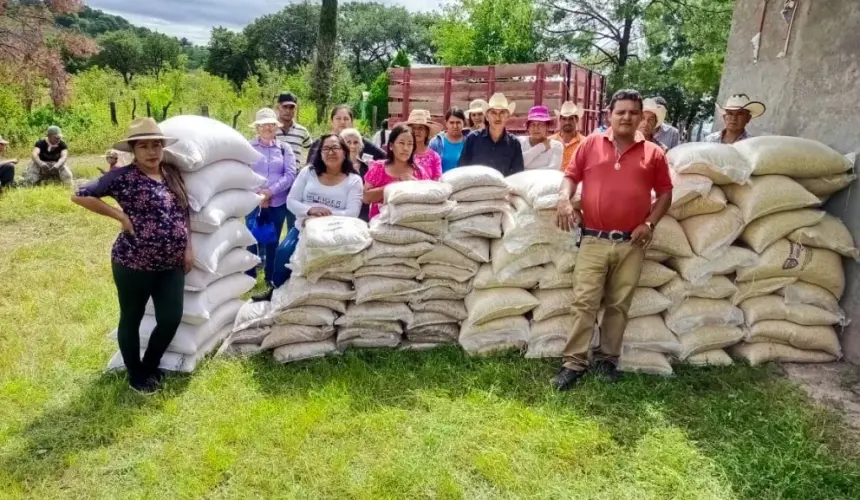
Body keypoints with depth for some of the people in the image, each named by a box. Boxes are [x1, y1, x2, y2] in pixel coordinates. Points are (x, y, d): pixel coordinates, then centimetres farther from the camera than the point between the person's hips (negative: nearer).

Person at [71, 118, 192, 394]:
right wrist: (120, 215, -15)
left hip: (171, 265, 6)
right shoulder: (124, 177, -12)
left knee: (171, 319, 9)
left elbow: (184, 213, 14)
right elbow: (80, 195, -13)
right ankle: (136, 375, 32)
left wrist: (188, 247, 8)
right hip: (133, 264, -6)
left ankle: (150, 367, 34)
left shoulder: (173, 173, 7)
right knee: (131, 321, 11)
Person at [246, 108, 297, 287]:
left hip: (278, 203, 1)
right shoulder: (248, 147, 4)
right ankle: (249, 278, 15)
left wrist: (270, 191, -14)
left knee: (273, 241, 9)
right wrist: (257, 194, -15)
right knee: (252, 240, 2)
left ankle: (271, 278, 21)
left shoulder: (285, 148, 8)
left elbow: (290, 174, -3)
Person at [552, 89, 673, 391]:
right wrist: (564, 199, -12)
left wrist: (650, 223, -2)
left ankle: (608, 359, 22)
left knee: (619, 305, 9)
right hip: (593, 240, -1)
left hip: (631, 244, 1)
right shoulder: (591, 144, 6)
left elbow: (665, 192, 11)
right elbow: (571, 175, 8)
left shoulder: (653, 153, 6)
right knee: (583, 303, -3)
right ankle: (574, 363, 3)